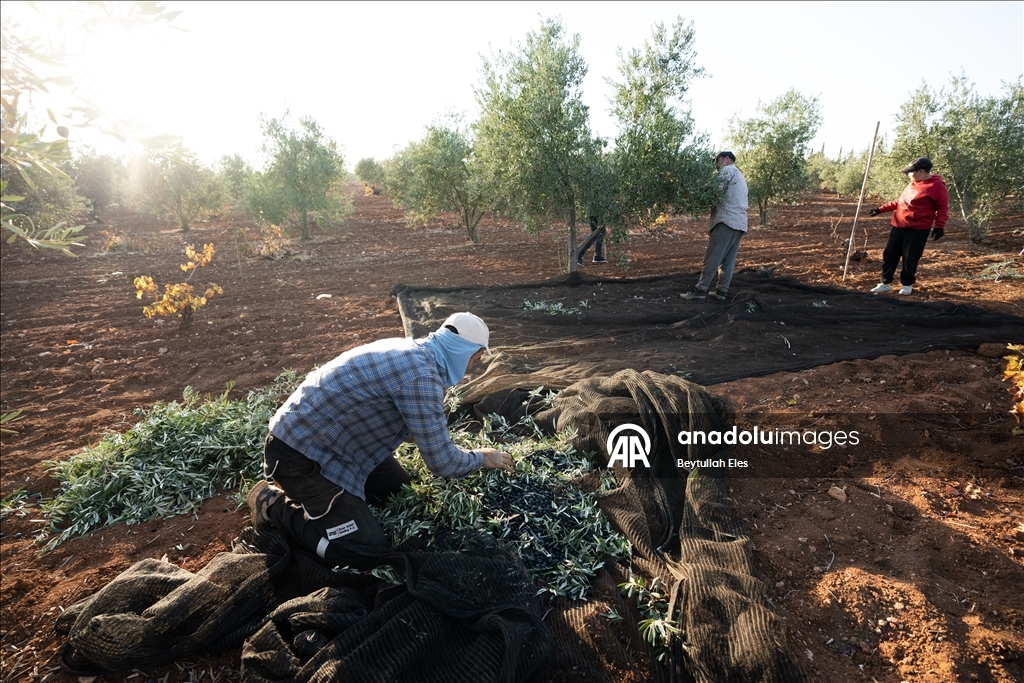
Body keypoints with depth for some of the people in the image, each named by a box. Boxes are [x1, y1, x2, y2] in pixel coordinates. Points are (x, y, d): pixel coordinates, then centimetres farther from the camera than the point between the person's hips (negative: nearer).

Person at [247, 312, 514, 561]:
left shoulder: (410, 351, 4)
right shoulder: (420, 374, -26)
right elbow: (441, 461, -21)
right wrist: (481, 458, -1)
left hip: (329, 437, 10)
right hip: (300, 454, -10)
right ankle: (273, 503, 5)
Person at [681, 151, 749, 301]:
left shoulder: (728, 169, 2)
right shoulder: (740, 176, 31)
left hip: (727, 220, -9)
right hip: (739, 222, 9)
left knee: (713, 257, -11)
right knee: (729, 260, 5)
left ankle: (700, 291, -13)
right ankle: (721, 291, 5)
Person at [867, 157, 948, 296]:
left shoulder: (937, 186, -8)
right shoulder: (913, 184, 16)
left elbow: (943, 207, -10)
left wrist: (939, 226, -20)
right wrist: (881, 209, 22)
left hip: (917, 229, -7)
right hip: (899, 226, 7)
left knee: (910, 258, -2)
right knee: (889, 254, 5)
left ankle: (907, 284, 14)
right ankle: (885, 283, 13)